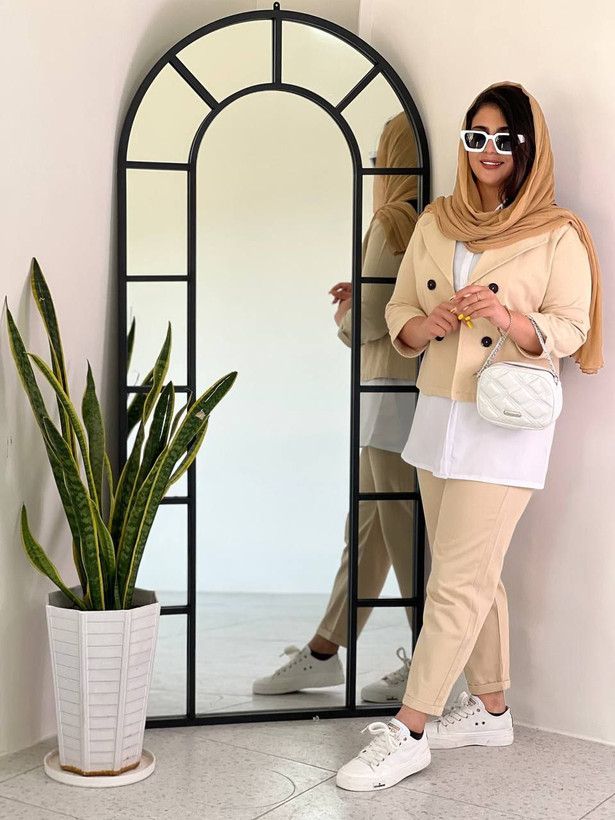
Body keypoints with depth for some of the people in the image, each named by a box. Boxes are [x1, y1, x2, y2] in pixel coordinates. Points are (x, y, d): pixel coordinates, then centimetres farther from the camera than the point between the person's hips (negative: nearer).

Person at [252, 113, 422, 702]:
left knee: (405, 534, -1)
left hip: (397, 391, -9)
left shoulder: (394, 222, -13)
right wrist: (363, 297, 13)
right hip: (402, 392, 9)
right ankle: (323, 652, 23)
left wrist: (345, 315, 6)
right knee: (367, 526, 13)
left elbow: (369, 322, -15)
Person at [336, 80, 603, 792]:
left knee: (458, 581, -5)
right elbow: (399, 314, 11)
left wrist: (508, 317, -26)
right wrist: (426, 324, -12)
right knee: (474, 574, 14)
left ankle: (409, 732, 3)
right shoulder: (436, 222, 9)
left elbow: (570, 331, -7)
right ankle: (490, 710, 28)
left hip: (505, 423, -6)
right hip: (437, 413, 6)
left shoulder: (558, 236, -5)